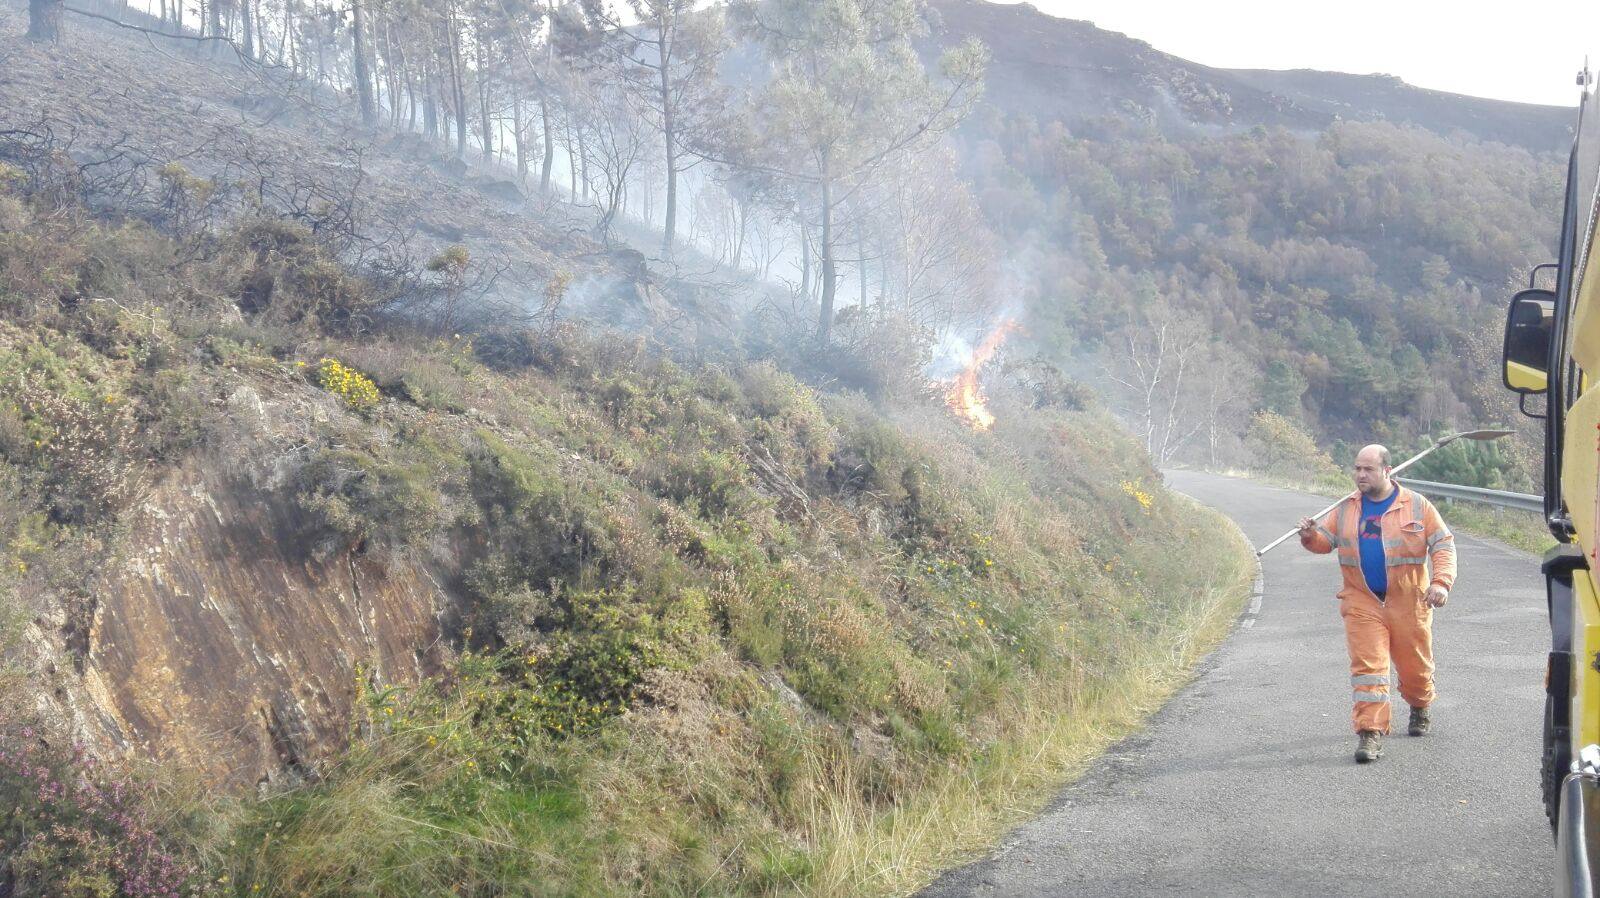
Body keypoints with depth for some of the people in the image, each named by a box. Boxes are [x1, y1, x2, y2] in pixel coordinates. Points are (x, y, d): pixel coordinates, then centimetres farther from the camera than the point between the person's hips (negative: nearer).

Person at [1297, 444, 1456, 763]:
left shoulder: (1417, 506, -1)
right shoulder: (1345, 510, 7)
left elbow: (1443, 545, -1)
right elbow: (1325, 541, 9)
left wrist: (1441, 582, -15)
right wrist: (1310, 536, -16)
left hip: (1408, 603, -1)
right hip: (1362, 603, 1)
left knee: (1415, 665, 13)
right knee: (1367, 665, -10)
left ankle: (1420, 708, 43)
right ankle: (1371, 732, -12)